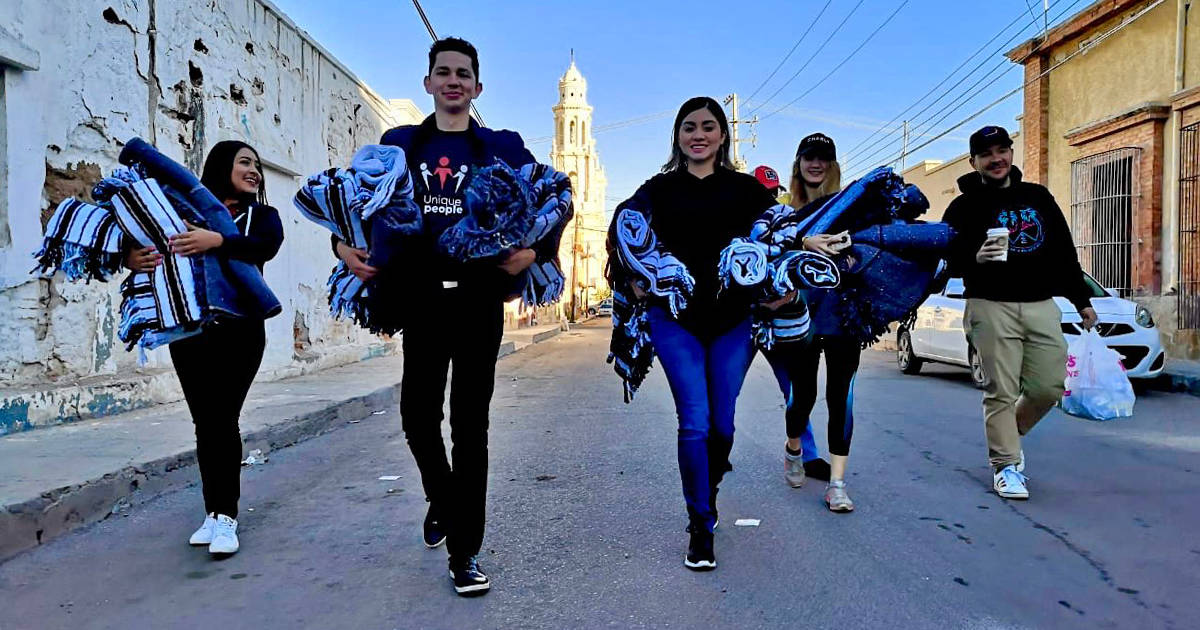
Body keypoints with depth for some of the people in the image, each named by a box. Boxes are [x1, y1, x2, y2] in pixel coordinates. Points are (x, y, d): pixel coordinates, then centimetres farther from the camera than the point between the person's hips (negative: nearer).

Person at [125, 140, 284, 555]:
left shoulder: (262, 215, 7)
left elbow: (266, 247, -15)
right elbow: (140, 241, 0)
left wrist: (218, 241, -32)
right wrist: (132, 257, -24)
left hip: (239, 331, -2)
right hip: (188, 331, 2)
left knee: (223, 418, -9)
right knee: (204, 421, 5)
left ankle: (225, 516, -6)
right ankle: (214, 512, 14)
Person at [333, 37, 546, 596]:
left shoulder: (503, 147, 7)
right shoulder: (399, 144, 13)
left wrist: (533, 250, -16)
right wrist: (343, 242, -8)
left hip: (479, 297, -2)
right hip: (421, 296, 2)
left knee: (469, 424, 1)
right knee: (417, 415, 6)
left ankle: (464, 553, 11)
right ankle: (442, 500, 38)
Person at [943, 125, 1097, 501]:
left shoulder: (1038, 197, 15)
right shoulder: (965, 206, 3)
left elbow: (1064, 252, 18)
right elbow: (948, 259, -3)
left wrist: (1082, 300, 18)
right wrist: (975, 258, -24)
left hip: (1042, 306, 4)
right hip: (991, 307, -4)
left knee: (1049, 387, 3)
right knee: (1002, 390, -4)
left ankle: (1006, 434, 28)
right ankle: (1005, 464, 6)